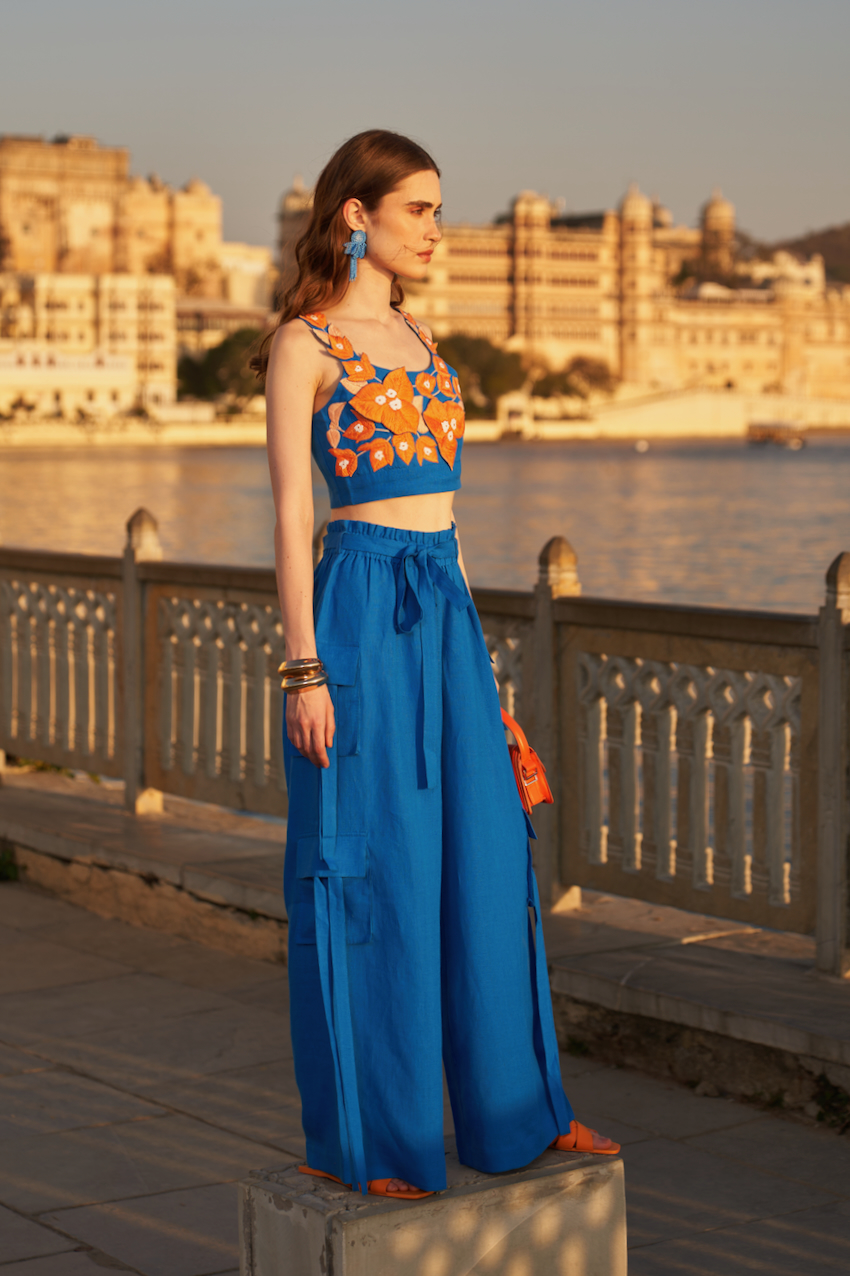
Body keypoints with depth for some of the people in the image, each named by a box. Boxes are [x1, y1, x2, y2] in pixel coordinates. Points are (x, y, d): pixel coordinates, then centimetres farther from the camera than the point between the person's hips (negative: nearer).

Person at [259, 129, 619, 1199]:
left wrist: (466, 643, 18)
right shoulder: (303, 342, -6)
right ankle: (357, 1136, 10)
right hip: (360, 609, -8)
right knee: (367, 873, -2)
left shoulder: (416, 338, 17)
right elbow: (292, 514, -11)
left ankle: (513, 1108, 21)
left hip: (444, 612, 8)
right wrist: (304, 669, -16)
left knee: (481, 861, 10)